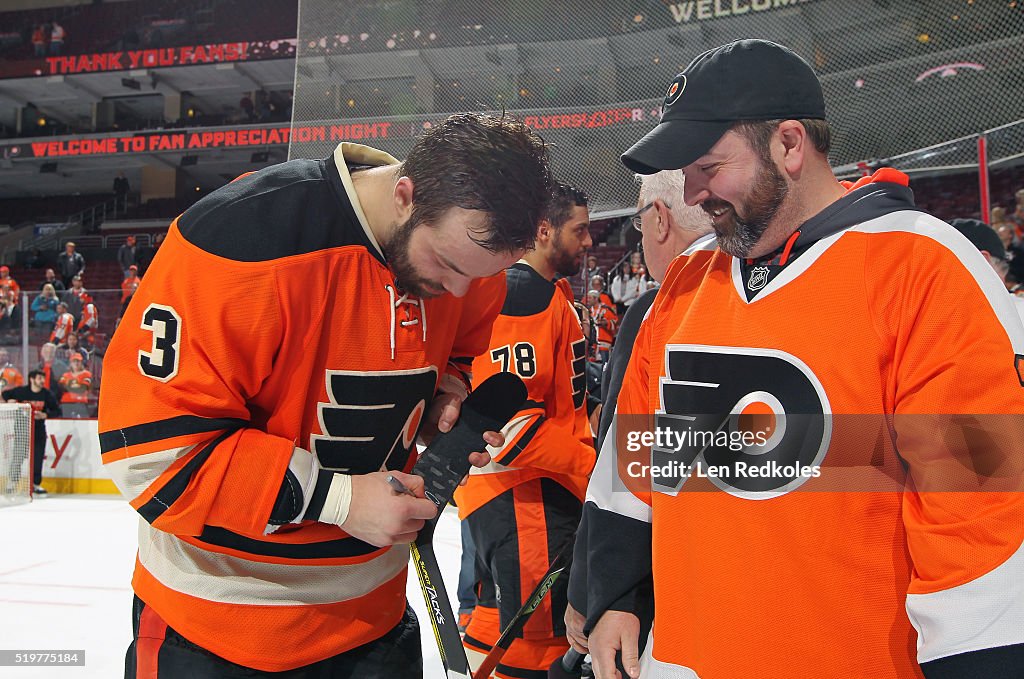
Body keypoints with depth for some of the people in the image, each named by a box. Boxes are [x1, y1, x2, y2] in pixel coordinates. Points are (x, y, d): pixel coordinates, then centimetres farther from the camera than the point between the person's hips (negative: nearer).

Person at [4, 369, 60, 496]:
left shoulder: (46, 394, -3)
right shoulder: (21, 391, -6)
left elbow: (57, 411, 0)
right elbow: (4, 394, 12)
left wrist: (44, 415, -15)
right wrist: (10, 401, -8)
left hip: (39, 430, 1)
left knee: (38, 458, -1)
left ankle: (36, 484, 11)